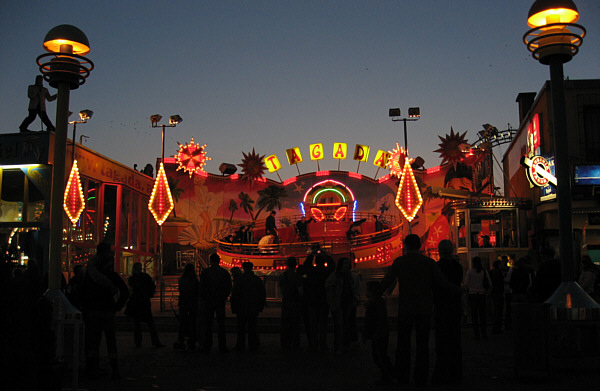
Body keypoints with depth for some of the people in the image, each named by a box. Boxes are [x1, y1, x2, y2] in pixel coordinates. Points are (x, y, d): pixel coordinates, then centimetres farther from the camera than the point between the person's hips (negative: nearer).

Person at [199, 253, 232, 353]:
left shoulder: (205, 272, -4)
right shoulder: (225, 272, 2)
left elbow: (201, 287, -3)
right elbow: (229, 288, 3)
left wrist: (203, 298, 9)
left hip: (209, 301, -1)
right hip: (221, 301, 1)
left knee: (208, 324, 4)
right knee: (221, 324, 5)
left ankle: (207, 347, 3)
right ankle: (222, 347, 4)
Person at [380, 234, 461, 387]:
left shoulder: (399, 262, -4)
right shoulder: (429, 262, -2)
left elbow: (386, 282, -1)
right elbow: (443, 283, -1)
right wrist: (458, 289, 17)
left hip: (405, 309, -1)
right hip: (424, 310, 1)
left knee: (403, 343, 10)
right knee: (422, 344, 9)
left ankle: (402, 377, 13)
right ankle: (421, 379, 10)